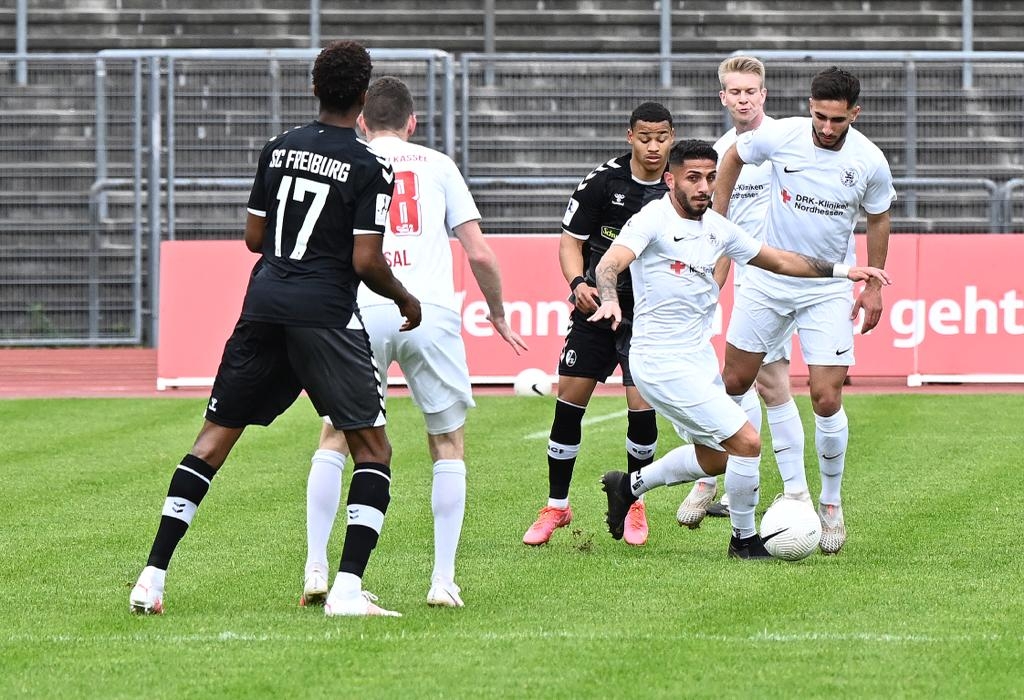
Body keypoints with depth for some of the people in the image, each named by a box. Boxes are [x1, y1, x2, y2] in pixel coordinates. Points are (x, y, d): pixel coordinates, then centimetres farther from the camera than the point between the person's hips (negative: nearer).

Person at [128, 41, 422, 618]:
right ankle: (348, 588, -9)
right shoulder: (370, 168, -6)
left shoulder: (279, 149, 9)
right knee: (373, 448, 5)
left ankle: (153, 576, 4)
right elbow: (366, 262, -10)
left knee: (216, 436, 10)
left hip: (264, 305, 5)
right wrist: (406, 299, 8)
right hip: (326, 310, -5)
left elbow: (254, 237, 14)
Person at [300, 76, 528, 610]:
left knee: (334, 441, 15)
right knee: (448, 446, 13)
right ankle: (443, 580, 5)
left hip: (362, 312, 0)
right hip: (432, 314, 0)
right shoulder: (437, 165, 16)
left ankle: (316, 571, 6)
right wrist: (498, 314, 23)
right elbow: (479, 253, 9)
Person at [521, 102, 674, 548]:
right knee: (569, 402, -2)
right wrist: (579, 284, -17)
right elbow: (570, 241, 1)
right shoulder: (603, 180, -6)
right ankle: (557, 507, 12)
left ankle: (635, 505, 11)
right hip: (596, 306, 1)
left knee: (642, 406, -11)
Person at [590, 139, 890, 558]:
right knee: (746, 441, -13)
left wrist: (843, 270, 13)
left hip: (699, 358, 9)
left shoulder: (716, 227, 7)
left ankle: (629, 485, 38)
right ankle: (744, 540, 5)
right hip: (663, 363, -9)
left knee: (714, 459, 21)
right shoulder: (652, 221, -15)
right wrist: (609, 300, -51)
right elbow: (609, 264, -30)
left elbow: (778, 260, 18)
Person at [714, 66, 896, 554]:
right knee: (734, 383, 8)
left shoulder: (870, 162, -13)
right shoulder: (780, 137, -14)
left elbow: (877, 220, 5)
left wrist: (873, 286, 8)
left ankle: (831, 504, 9)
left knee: (826, 401, -9)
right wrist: (715, 221, 7)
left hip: (829, 290, -1)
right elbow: (734, 157, 8)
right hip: (768, 281, 1)